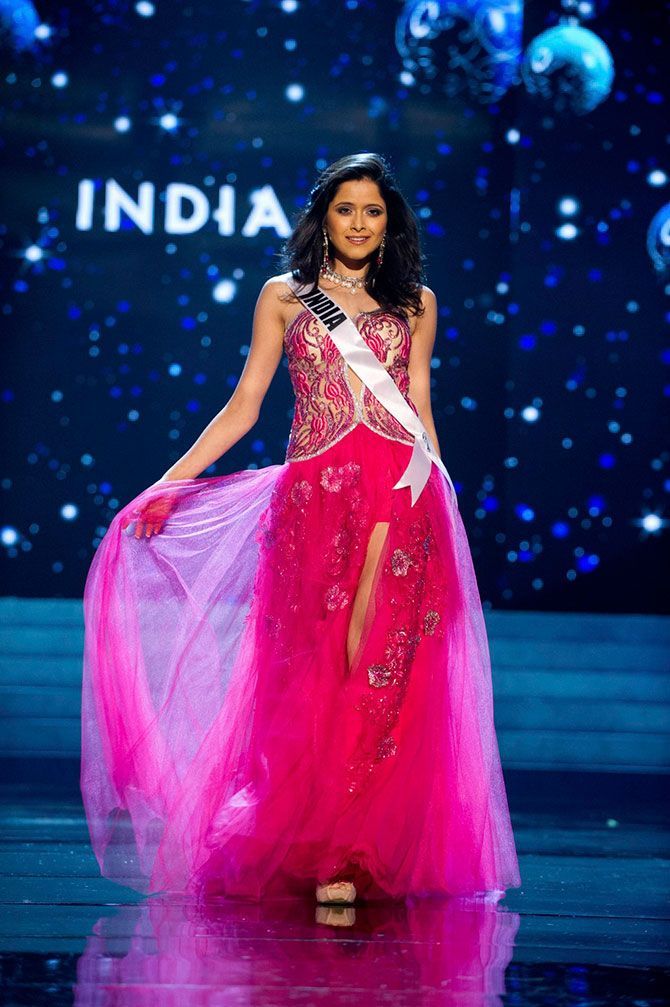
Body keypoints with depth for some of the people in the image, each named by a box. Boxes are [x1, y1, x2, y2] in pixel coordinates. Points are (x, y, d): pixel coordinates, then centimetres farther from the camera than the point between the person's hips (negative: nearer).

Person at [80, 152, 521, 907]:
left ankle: (347, 850, -2)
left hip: (402, 497, 1)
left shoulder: (415, 302, 15)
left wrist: (441, 497, 10)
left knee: (385, 671, -6)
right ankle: (328, 853, 5)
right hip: (315, 496, -1)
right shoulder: (284, 296, 12)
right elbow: (243, 406, 10)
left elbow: (420, 409, 16)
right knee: (319, 670, -3)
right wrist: (172, 480, 3)